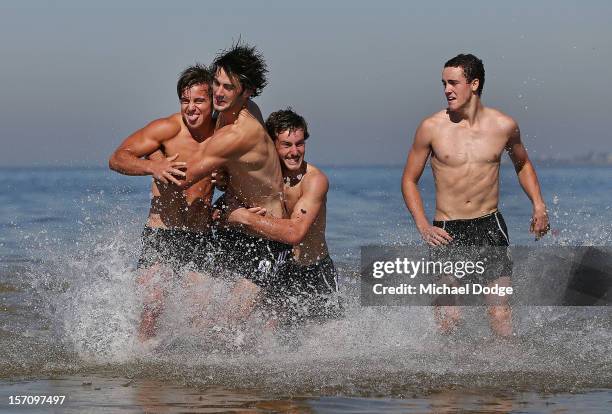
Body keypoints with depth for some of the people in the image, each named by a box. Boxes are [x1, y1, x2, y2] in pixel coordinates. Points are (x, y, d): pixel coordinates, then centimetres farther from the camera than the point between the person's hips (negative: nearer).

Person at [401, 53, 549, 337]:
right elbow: (409, 179, 6)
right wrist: (423, 226, -6)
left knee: (501, 316, -7)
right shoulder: (432, 128, -3)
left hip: (490, 227, 1)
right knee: (449, 319, -11)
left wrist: (538, 205, 9)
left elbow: (522, 164, 23)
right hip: (447, 230, -1)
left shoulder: (503, 126, 2)